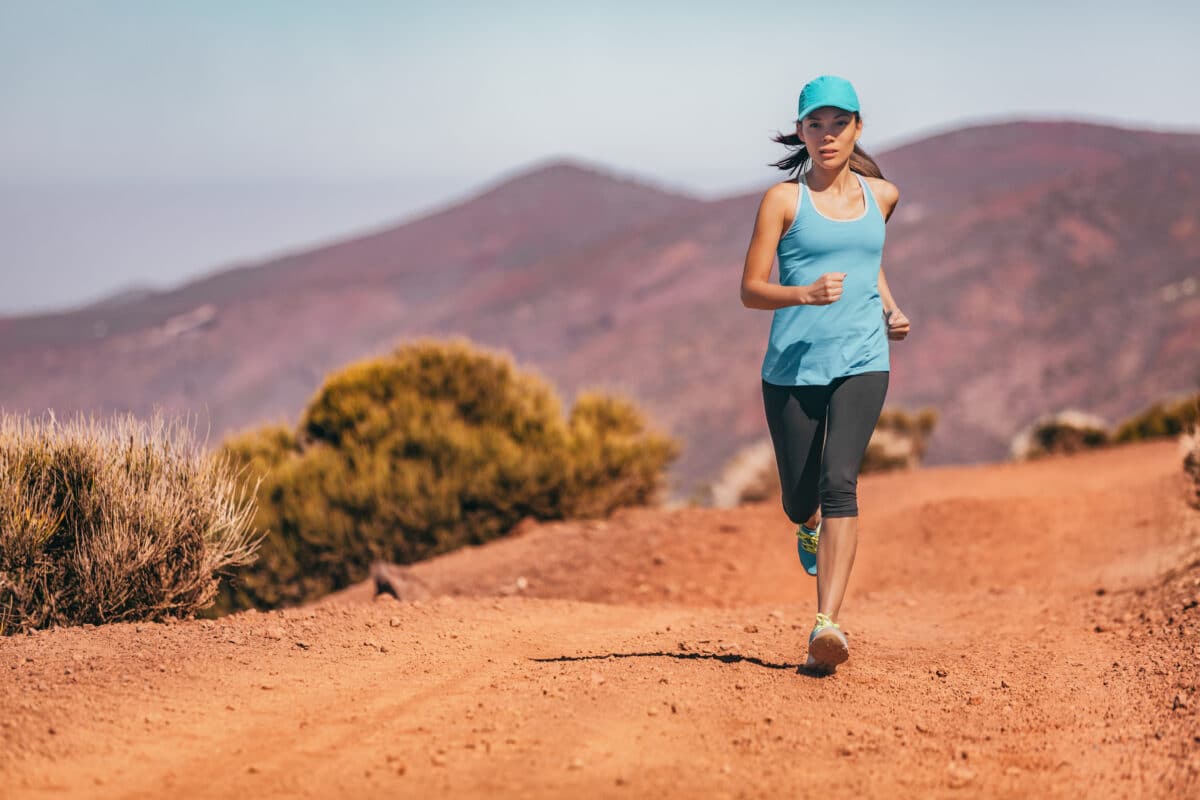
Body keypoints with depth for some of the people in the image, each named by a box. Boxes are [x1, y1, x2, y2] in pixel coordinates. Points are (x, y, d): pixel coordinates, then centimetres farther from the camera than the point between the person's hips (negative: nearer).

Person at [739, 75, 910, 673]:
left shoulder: (881, 196, 10)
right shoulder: (783, 199, -1)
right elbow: (749, 290, -5)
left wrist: (891, 309, 15)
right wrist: (806, 293, -23)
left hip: (861, 362, 1)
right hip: (793, 366, -1)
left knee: (839, 480, -20)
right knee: (799, 500, 10)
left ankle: (827, 625, -27)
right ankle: (813, 527, 50)